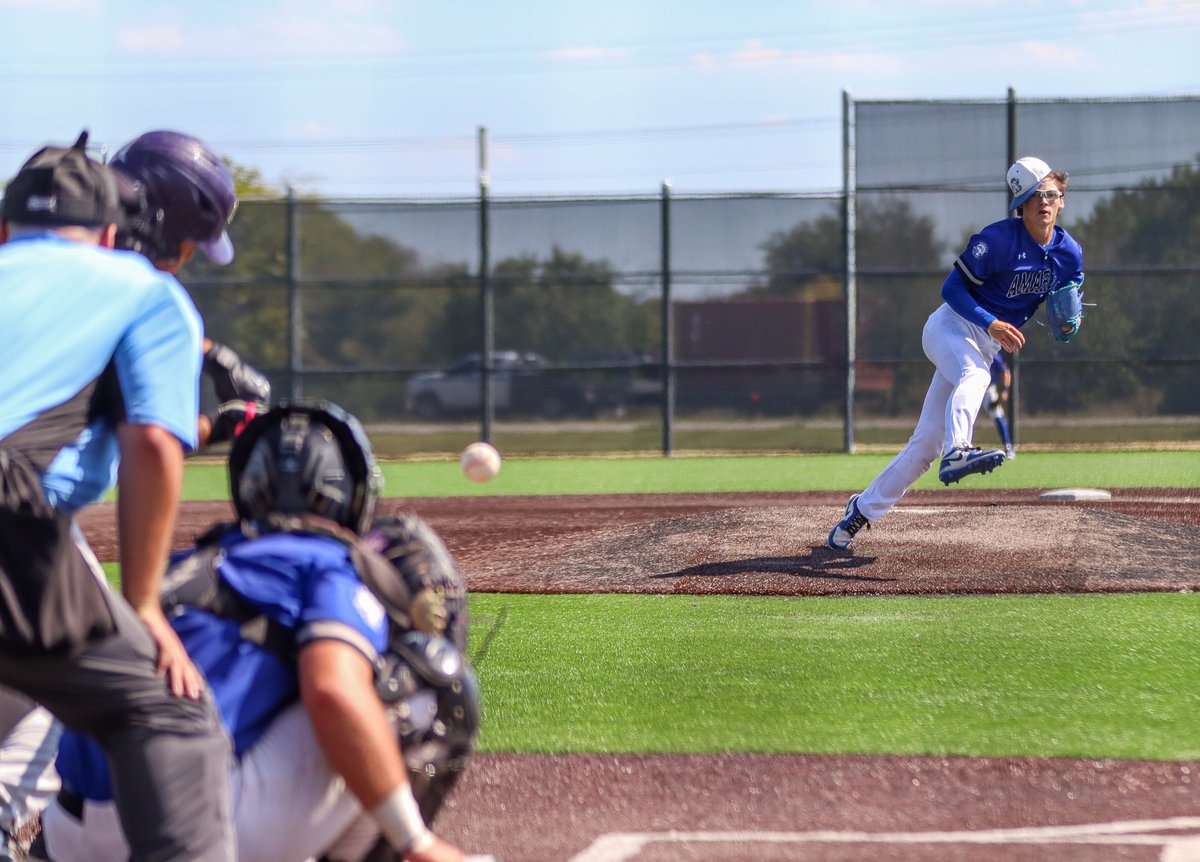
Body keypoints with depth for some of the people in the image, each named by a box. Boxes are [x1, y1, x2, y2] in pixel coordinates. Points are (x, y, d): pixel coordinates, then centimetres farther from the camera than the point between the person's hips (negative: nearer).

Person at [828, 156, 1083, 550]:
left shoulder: (1070, 254, 2)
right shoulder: (999, 238, -16)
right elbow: (952, 288, -16)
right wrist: (990, 323, -29)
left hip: (987, 347, 6)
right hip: (952, 326, -6)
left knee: (926, 443, 2)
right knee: (974, 375, -41)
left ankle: (864, 508, 12)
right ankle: (957, 453, -65)